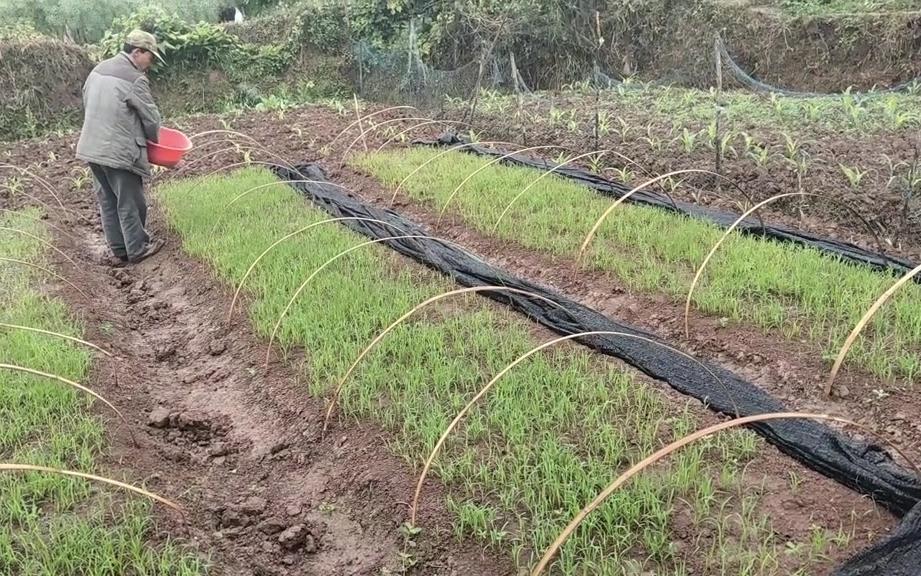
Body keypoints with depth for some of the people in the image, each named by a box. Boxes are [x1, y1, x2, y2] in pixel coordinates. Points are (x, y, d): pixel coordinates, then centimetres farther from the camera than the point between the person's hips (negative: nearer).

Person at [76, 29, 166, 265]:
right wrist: (153, 139, 10)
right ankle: (137, 249, 16)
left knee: (107, 202, 14)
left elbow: (88, 106, 16)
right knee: (130, 203, 5)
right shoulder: (134, 80, -15)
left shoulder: (98, 70, 11)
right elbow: (151, 117, -9)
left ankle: (118, 250, 23)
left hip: (92, 148, 9)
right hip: (119, 152, -9)